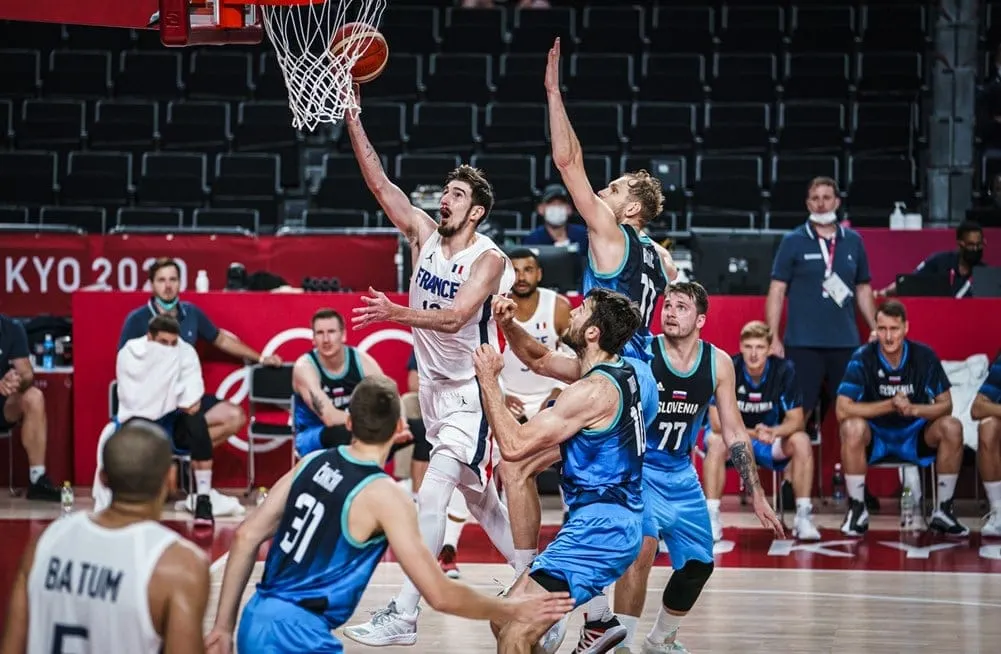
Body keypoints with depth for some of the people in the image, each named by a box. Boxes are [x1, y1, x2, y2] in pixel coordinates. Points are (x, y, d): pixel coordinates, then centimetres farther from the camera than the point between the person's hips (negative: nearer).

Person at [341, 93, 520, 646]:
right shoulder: (423, 234, 2)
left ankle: (403, 615, -21)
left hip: (471, 392, -7)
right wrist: (352, 117, -12)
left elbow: (456, 316, -29)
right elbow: (379, 183, -3)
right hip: (434, 386, 7)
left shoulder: (489, 259, -15)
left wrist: (395, 313, -43)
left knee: (431, 495, -18)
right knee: (477, 496, 18)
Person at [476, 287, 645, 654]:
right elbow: (542, 361, 28)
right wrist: (508, 325, 10)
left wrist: (488, 379, -9)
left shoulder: (593, 390, -18)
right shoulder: (617, 370, 11)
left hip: (599, 528, -10)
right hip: (615, 522, 10)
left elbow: (513, 445, -18)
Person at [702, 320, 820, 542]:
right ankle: (711, 517, -29)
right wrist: (754, 433, -36)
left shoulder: (783, 370, -16)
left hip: (771, 442, 2)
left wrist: (773, 431, -36)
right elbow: (717, 423, -23)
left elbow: (796, 420, -14)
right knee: (716, 442, -34)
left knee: (801, 441, -25)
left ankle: (804, 516, -17)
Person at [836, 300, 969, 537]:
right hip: (874, 437, -2)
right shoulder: (863, 358, -16)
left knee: (952, 428, -25)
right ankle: (857, 510, -17)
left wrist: (913, 409, -27)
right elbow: (843, 410, -22)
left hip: (914, 437, 2)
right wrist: (890, 405, -26)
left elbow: (945, 405, -7)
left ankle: (943, 511, -10)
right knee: (852, 427, -34)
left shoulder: (924, 356, -10)